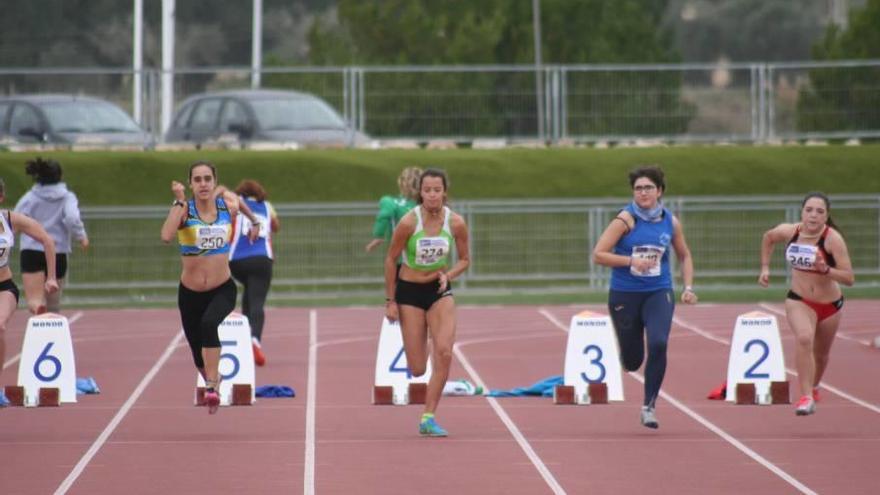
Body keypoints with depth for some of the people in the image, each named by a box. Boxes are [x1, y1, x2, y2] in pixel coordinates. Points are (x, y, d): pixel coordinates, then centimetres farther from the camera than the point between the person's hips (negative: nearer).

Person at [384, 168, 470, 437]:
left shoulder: (456, 223, -10)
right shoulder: (408, 222, -17)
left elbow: (464, 259, 5)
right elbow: (391, 259, -6)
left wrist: (448, 275, -16)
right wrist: (390, 301, -5)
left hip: (440, 291, 2)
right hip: (409, 292, -2)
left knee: (444, 353, -18)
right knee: (417, 369, -3)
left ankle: (428, 419, -8)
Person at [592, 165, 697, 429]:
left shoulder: (671, 222, 3)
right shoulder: (626, 219, -9)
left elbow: (684, 256, 18)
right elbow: (598, 254, -12)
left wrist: (688, 287, 6)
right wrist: (631, 261, -21)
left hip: (659, 293, 2)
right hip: (625, 295, -2)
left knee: (658, 344, -23)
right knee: (632, 361, 5)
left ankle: (649, 406, -10)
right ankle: (630, 356, 46)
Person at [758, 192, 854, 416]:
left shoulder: (832, 239, -23)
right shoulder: (788, 231, -13)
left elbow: (849, 278, -24)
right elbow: (767, 237, 12)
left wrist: (825, 269, -39)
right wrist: (765, 267, 8)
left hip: (830, 304, 0)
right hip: (799, 301, 0)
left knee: (821, 354, 20)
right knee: (804, 338, -30)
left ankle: (813, 386, 53)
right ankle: (807, 398, -30)